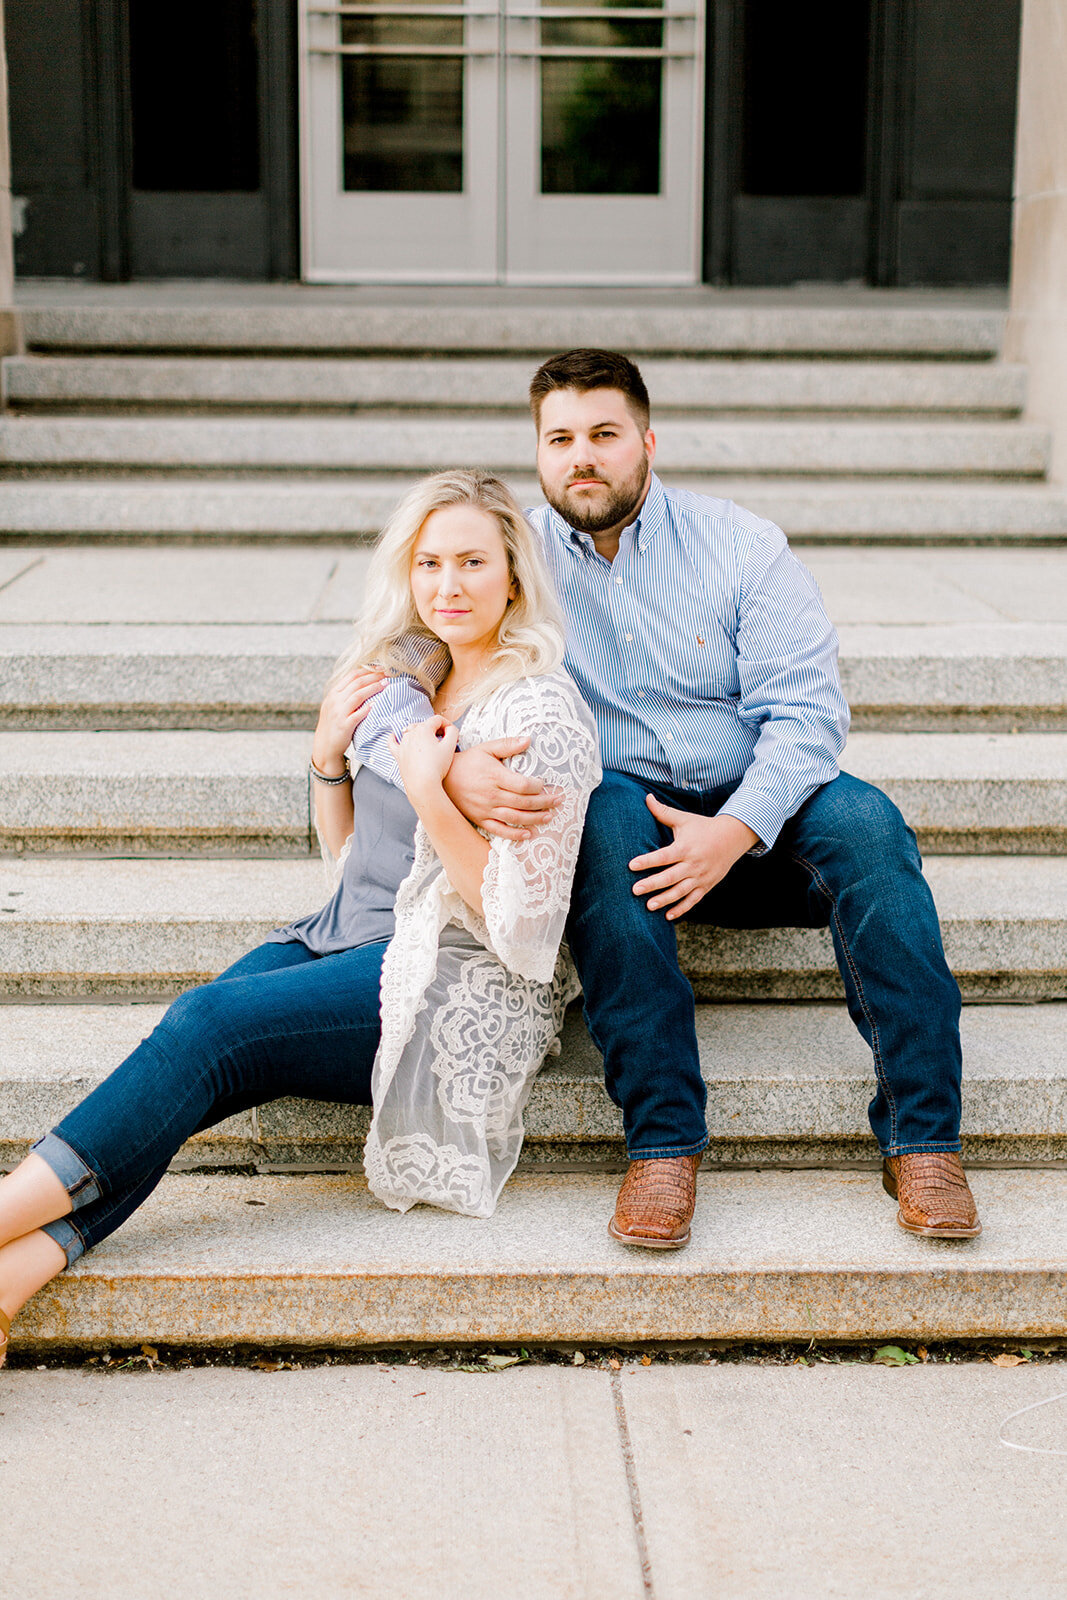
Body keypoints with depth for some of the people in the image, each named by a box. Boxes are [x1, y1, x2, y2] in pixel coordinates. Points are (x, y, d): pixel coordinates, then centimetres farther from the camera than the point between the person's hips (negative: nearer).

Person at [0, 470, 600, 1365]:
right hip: (353, 943, 7)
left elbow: (519, 926, -14)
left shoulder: (541, 712, -9)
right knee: (197, 1050, -22)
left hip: (464, 986, -7)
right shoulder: (411, 680, 15)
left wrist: (430, 795, -21)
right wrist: (330, 753, 4)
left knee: (210, 1025, -26)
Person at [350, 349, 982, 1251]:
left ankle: (922, 1140, -28)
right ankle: (662, 1142, -36)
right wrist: (449, 767, -32)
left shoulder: (742, 545, 0)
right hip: (619, 822, -1)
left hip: (752, 817, 1)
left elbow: (806, 708, -8)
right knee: (602, 811, -35)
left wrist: (735, 830, -26)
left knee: (863, 822, -29)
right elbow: (381, 698, -8)